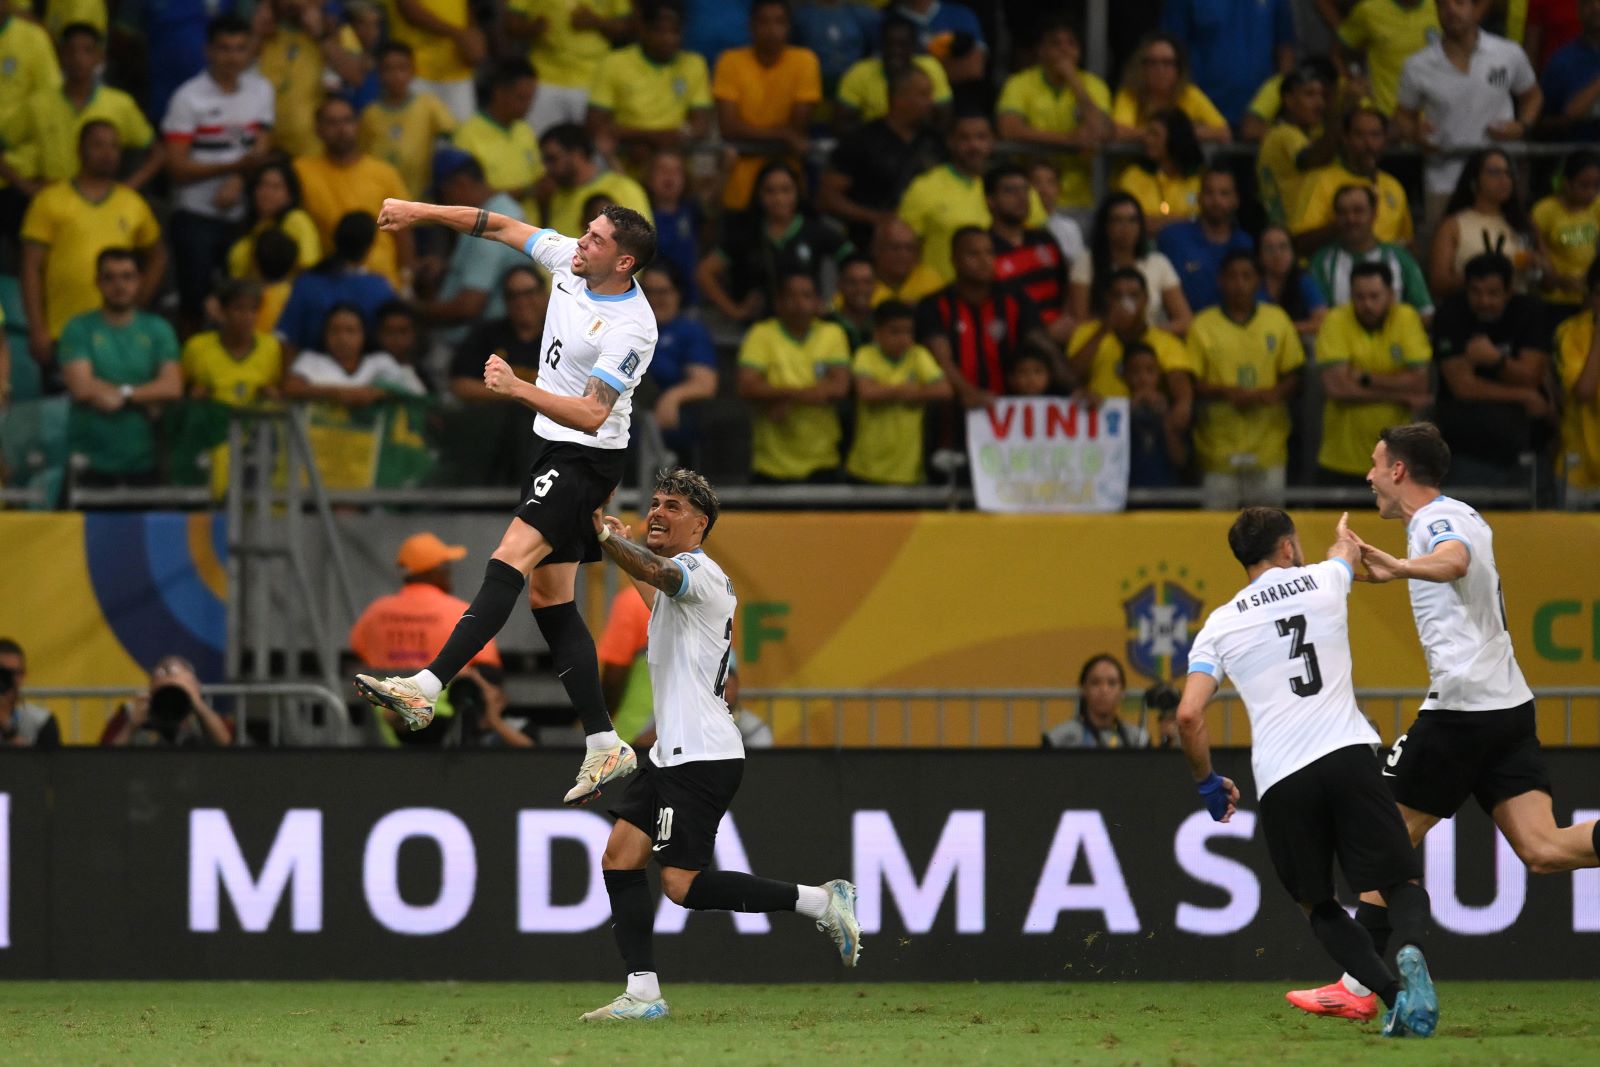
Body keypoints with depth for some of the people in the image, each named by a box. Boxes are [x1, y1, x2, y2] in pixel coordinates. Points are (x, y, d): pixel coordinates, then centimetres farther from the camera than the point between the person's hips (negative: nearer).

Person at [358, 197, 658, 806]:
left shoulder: (631, 328, -23)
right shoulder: (568, 260, 0)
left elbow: (592, 414, -28)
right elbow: (499, 227, 13)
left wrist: (517, 389, -36)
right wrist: (423, 212, 9)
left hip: (586, 456, -9)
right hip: (555, 447, 9)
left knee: (511, 558, -25)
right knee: (550, 599, 7)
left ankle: (427, 688, -37)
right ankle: (605, 747, 8)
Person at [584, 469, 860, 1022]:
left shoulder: (699, 571, -13)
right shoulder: (682, 579, 18)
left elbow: (655, 571, -34)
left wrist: (606, 534, -24)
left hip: (703, 758, -10)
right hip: (671, 754, 10)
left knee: (682, 884, -12)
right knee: (619, 860, 2)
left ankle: (819, 900, -3)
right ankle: (643, 994, 0)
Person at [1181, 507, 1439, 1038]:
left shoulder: (1219, 625, 12)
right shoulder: (1323, 581, 14)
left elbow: (1188, 715, 3)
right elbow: (1349, 550, 41)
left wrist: (1208, 783, 20)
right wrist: (1343, 535, 66)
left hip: (1279, 777, 0)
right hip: (1347, 753, 0)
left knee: (1317, 905, 17)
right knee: (1402, 882, 6)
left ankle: (1391, 992, -6)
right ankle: (1410, 953, -31)